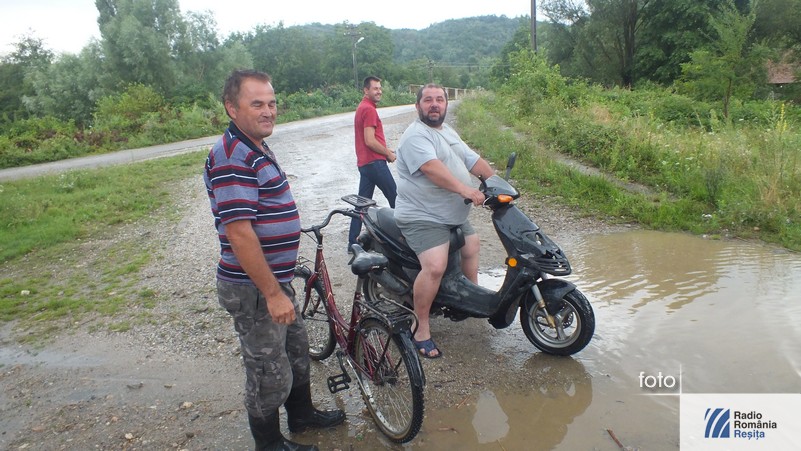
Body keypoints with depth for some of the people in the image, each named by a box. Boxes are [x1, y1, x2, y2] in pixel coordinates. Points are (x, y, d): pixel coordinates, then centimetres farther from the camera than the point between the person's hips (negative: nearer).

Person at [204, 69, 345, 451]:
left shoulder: (256, 149, 11)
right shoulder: (232, 157, -23)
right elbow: (239, 233, -28)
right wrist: (273, 293, -25)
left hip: (274, 278, 10)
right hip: (254, 289, -10)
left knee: (296, 349, 25)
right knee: (269, 371, 7)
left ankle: (302, 414, 46)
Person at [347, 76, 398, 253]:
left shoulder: (362, 108, 18)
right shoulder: (369, 109, -14)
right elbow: (370, 141, -20)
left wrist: (385, 149, 14)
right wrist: (388, 153, -9)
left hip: (364, 163, 10)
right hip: (375, 162, -10)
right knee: (395, 198, 2)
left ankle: (353, 243, 11)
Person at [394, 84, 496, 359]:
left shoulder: (448, 133, 16)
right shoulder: (416, 136, -16)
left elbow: (472, 160, 18)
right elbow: (431, 167, -32)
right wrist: (465, 189, -41)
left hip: (454, 215, 11)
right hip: (423, 218, -11)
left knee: (471, 246, 26)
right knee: (435, 267, -26)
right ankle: (422, 331, -13)